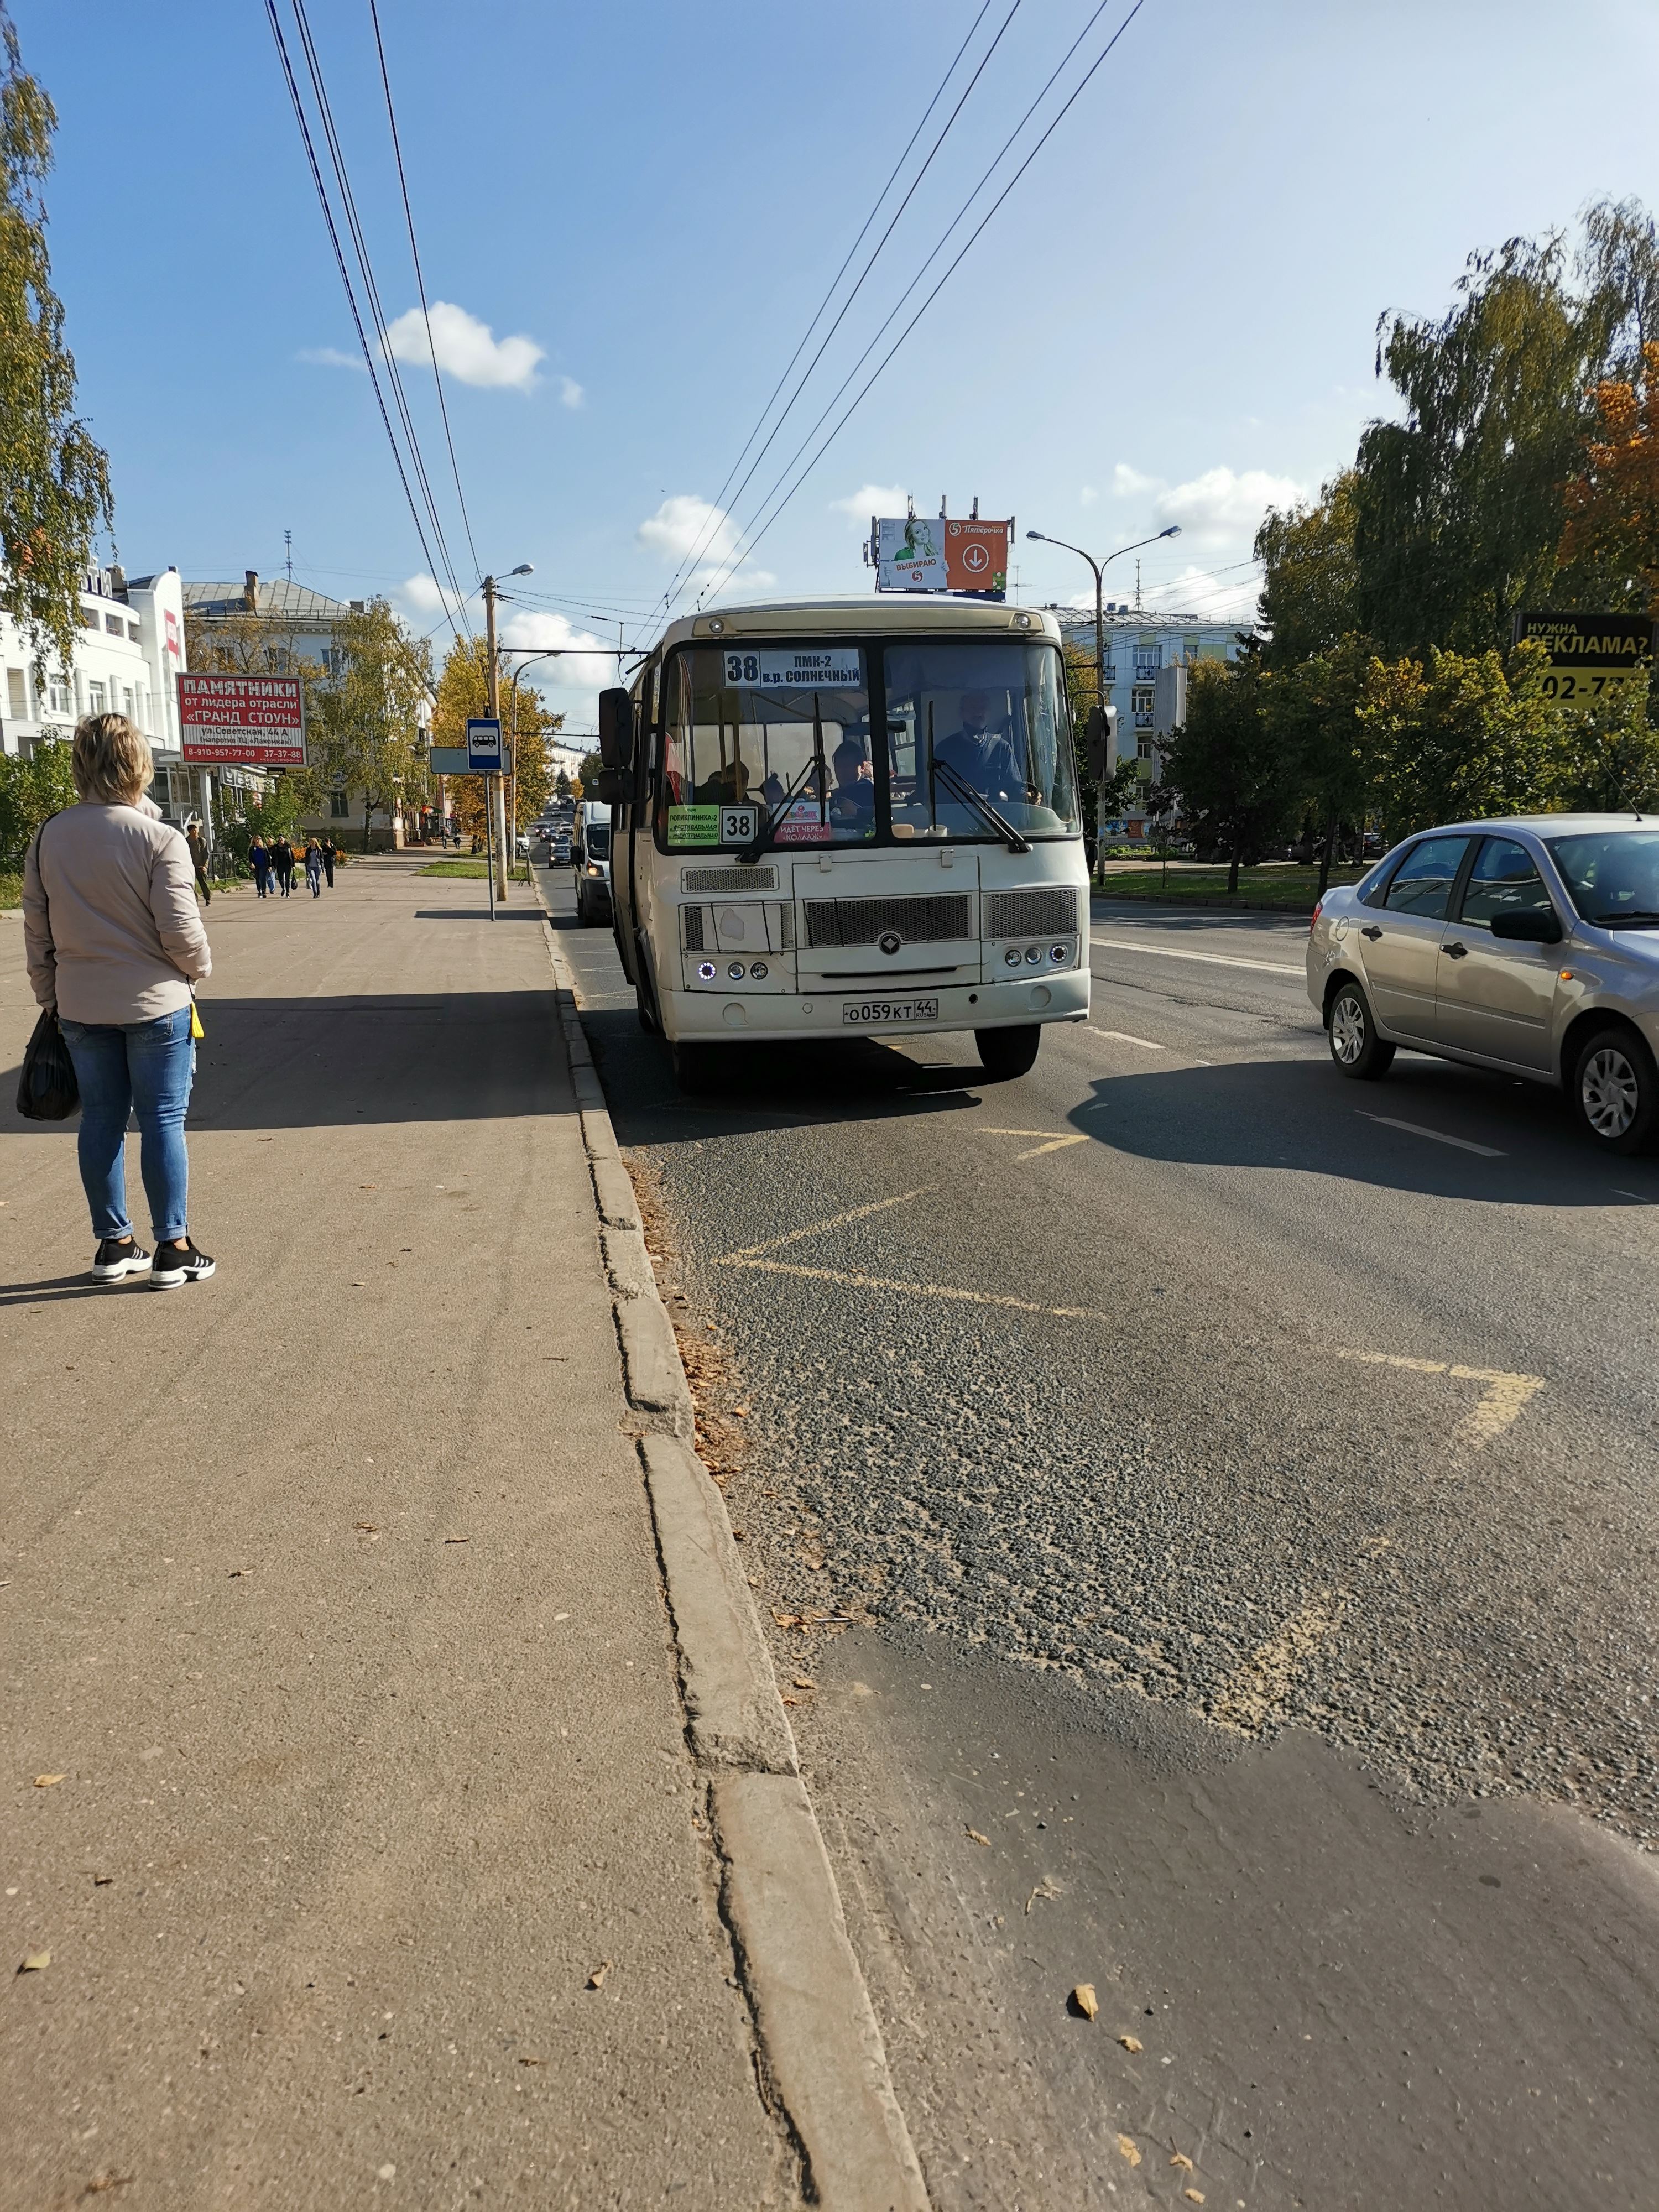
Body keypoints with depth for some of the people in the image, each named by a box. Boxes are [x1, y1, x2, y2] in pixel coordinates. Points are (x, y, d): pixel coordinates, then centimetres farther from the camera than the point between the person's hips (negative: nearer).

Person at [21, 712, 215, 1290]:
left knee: (101, 1119, 12)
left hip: (81, 1005, 4)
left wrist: (48, 994, 17)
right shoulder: (159, 838, -14)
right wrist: (200, 970, 5)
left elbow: (36, 929, 6)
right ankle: (173, 1249, 8)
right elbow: (181, 932, -15)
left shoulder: (48, 837, 1)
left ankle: (113, 1245, 21)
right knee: (162, 1121, 3)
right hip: (155, 1003, -4)